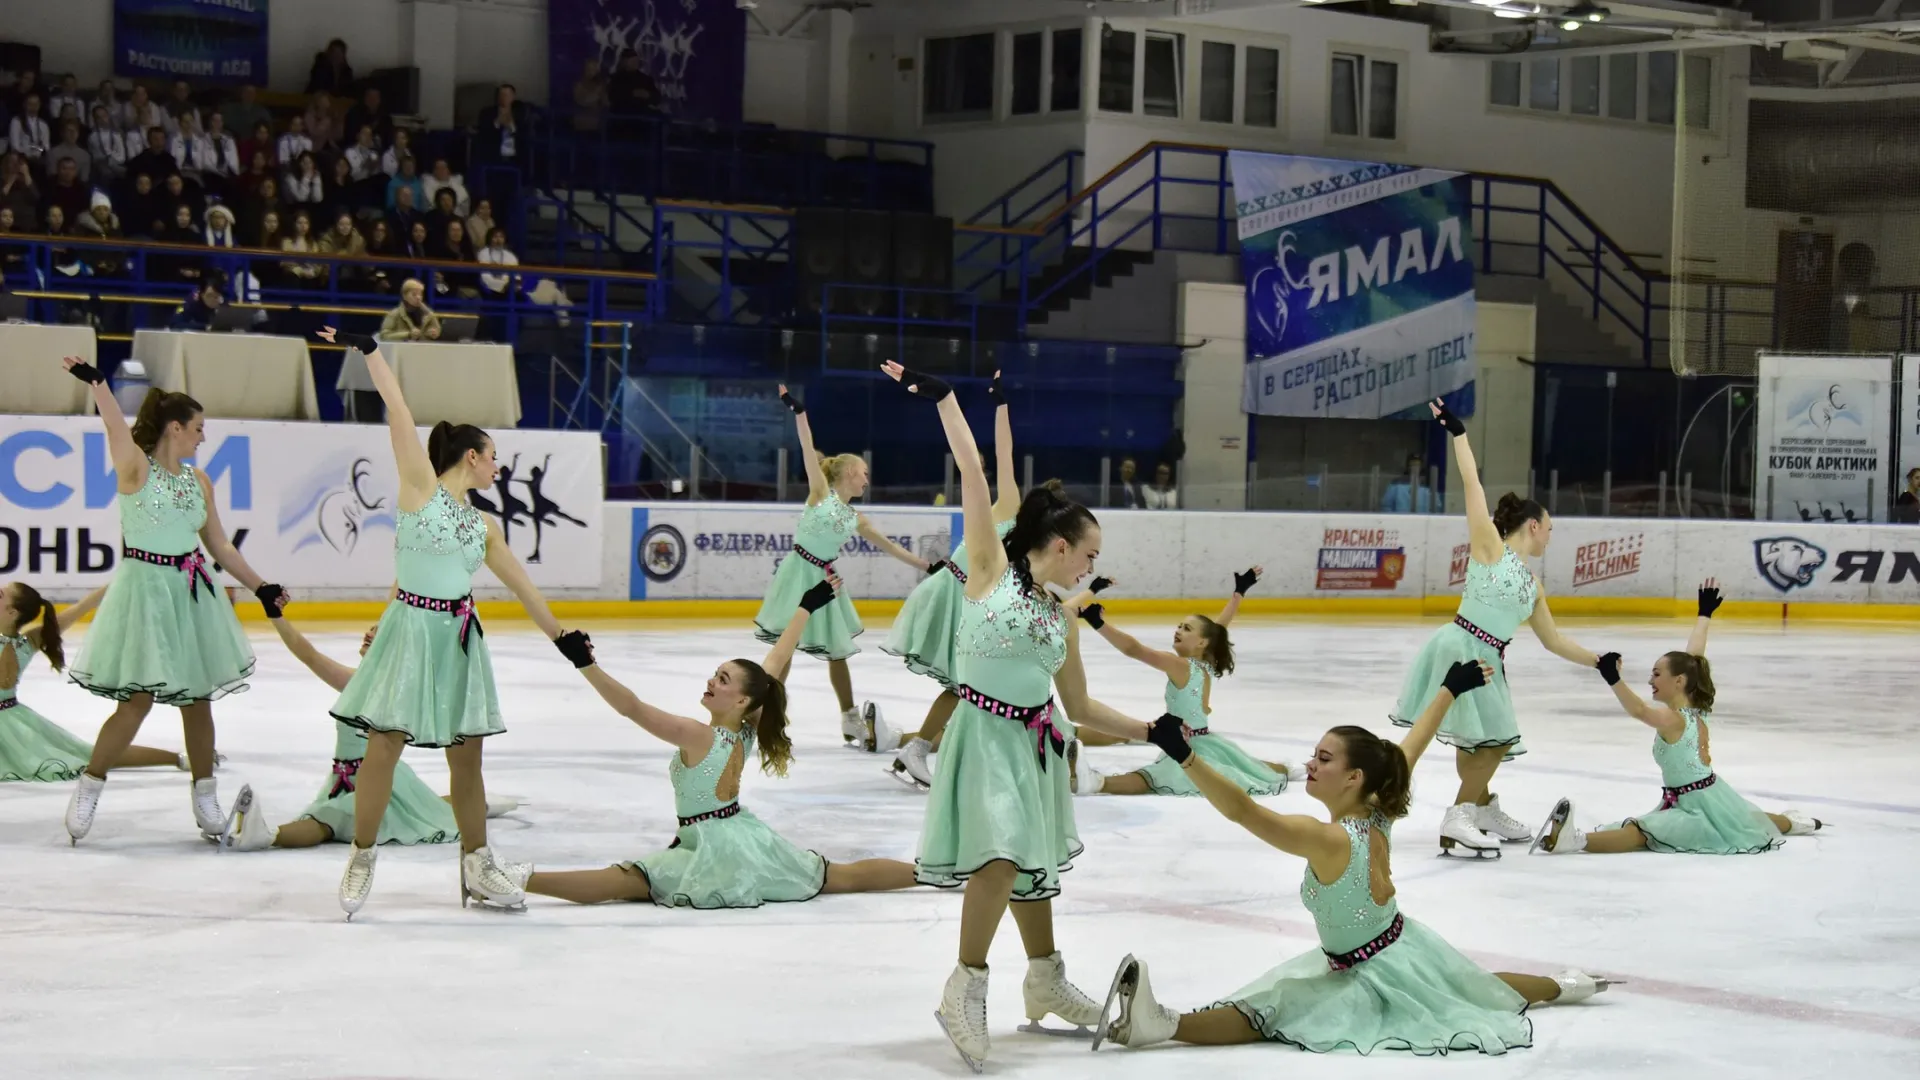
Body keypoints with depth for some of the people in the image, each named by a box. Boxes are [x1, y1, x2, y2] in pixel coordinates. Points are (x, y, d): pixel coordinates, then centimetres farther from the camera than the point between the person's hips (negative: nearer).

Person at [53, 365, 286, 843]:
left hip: (192, 593, 5)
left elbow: (220, 545, 16)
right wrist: (96, 382, -42)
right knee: (138, 699, -7)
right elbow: (116, 426, -25)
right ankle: (88, 787, 10)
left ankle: (205, 795, 21)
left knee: (196, 698, 9)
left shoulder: (198, 480, 10)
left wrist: (260, 586, 15)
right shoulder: (136, 467, -7)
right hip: (145, 589, -5)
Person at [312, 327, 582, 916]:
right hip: (411, 629, -5)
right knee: (384, 746, -3)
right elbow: (399, 412, -7)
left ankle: (477, 864, 18)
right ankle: (361, 858, 8)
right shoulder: (420, 486, -2)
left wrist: (561, 637, 22)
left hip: (459, 636, 5)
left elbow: (521, 584, 19)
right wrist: (370, 352, -12)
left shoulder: (483, 525, 12)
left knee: (466, 753, 8)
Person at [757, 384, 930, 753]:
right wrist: (798, 411, -26)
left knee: (837, 651, 14)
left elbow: (888, 545, 19)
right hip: (799, 574, -7)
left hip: (824, 580, 7)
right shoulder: (820, 491, -4)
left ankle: (853, 723, 24)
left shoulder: (855, 518, 11)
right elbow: (808, 450, -15)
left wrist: (925, 565, 19)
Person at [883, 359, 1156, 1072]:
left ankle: (1046, 982, 34)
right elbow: (972, 472, -10)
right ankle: (967, 988, -14)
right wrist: (943, 398, -13)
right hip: (984, 733, -7)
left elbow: (1081, 706, 17)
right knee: (1002, 854, -22)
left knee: (1032, 860, 18)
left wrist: (1151, 732, 15)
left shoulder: (1062, 618, 10)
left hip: (1035, 741, 7)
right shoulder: (992, 567, -6)